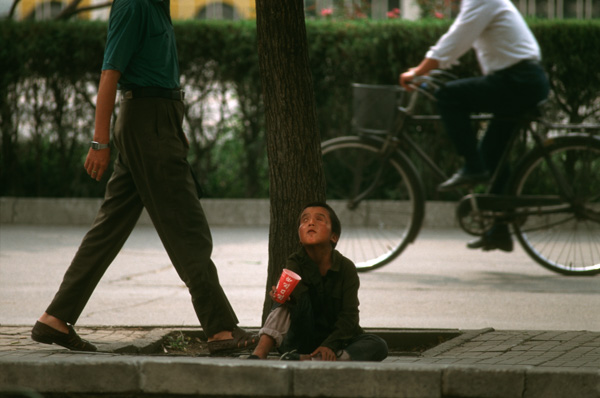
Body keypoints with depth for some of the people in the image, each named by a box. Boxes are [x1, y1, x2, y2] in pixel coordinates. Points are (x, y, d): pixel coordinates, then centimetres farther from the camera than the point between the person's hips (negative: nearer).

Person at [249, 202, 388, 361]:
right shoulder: (295, 264, -5)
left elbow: (349, 314, -13)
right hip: (300, 341, -1)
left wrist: (330, 345, -29)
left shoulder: (346, 268, -5)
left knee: (378, 346, -26)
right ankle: (259, 354, -43)